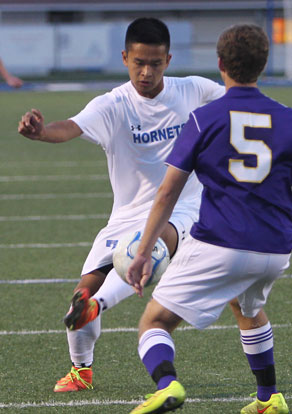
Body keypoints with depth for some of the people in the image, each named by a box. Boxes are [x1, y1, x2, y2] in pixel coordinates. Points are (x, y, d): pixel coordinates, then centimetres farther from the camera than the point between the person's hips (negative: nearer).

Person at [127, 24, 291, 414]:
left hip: (218, 246, -4)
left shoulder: (204, 118, -2)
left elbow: (168, 192, -3)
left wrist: (144, 251, 1)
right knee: (250, 309, 36)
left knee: (154, 321, 1)